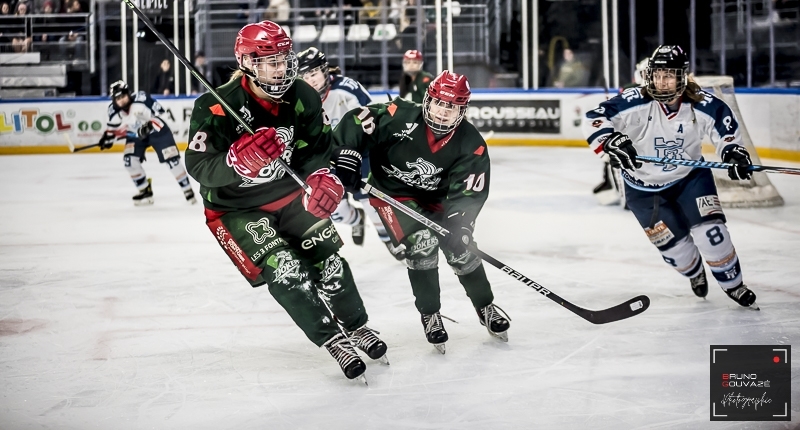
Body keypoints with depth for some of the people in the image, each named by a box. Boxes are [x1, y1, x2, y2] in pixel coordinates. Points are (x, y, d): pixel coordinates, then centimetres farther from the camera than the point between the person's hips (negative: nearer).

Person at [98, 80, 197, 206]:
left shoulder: (141, 99, -31)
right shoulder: (114, 110, -16)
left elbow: (158, 111, -22)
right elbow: (114, 126, 4)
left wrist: (150, 125, -33)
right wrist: (108, 137, -9)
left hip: (157, 130, -4)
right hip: (135, 134, 4)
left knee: (171, 159, -9)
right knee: (129, 159, -13)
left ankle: (187, 190, 3)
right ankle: (145, 191, 3)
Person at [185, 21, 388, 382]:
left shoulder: (302, 98, -10)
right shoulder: (216, 107, -25)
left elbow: (315, 149, -2)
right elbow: (200, 167, -29)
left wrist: (322, 178, -24)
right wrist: (240, 158, -48)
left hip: (288, 194, 5)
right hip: (236, 207, -4)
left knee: (327, 257, 0)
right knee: (284, 270, -17)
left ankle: (356, 327, 22)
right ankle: (332, 339, -3)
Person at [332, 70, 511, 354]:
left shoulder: (471, 145, -18)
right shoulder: (400, 117, -26)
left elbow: (470, 192, -19)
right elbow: (356, 121, -21)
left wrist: (460, 220, -33)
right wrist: (346, 153, -33)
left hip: (437, 199, 3)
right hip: (393, 194, -3)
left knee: (460, 251, -3)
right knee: (422, 243, -22)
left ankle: (486, 308, 25)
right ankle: (430, 315, -2)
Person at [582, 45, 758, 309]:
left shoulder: (701, 105, -19)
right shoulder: (636, 103, -27)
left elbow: (725, 122, -1)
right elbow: (594, 119, -31)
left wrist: (733, 151, -16)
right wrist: (611, 141, -49)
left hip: (690, 176, 1)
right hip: (644, 186, -1)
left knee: (710, 228, -11)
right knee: (672, 243, 4)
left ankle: (733, 285, 11)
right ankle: (695, 273, 40)